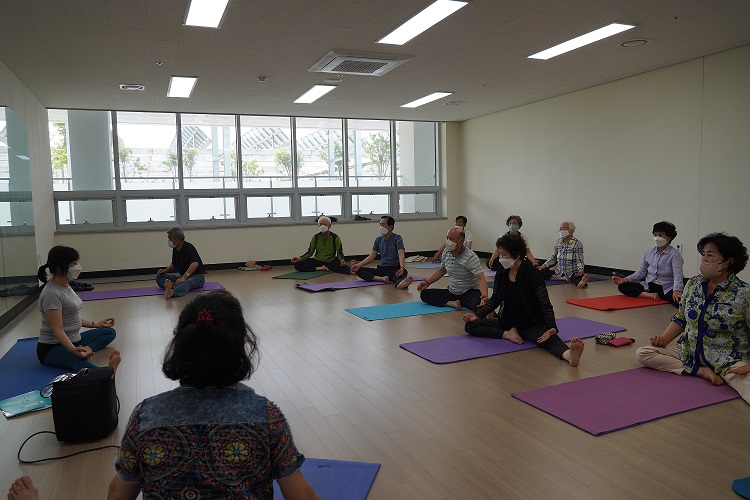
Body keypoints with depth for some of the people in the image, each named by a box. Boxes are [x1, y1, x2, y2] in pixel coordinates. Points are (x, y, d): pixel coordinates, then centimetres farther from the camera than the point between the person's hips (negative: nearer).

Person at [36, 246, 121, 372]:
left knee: (109, 332, 11)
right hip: (52, 348, -11)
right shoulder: (52, 293, -19)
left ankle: (84, 350, -16)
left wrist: (96, 324, 26)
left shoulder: (66, 286, 10)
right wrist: (73, 350, -38)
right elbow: (58, 330, -25)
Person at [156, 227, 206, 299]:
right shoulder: (175, 250, 5)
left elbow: (195, 264, -35)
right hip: (184, 276, 9)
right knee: (160, 277, -4)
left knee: (186, 283, -43)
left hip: (197, 276, -9)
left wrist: (184, 277, -45)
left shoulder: (188, 248, -19)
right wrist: (165, 270, 4)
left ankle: (171, 293, -72)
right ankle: (172, 285, -34)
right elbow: (174, 264, 23)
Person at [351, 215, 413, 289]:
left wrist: (402, 268, -39)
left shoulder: (397, 238, -5)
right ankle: (382, 278, -37)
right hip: (382, 269, 5)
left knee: (404, 272, -40)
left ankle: (400, 283, -76)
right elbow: (372, 256, 8)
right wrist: (359, 265, -7)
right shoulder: (378, 240, 12)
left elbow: (401, 255, -19)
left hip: (395, 269, -5)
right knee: (358, 270, -16)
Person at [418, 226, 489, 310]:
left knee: (480, 304, -41)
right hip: (452, 292, 8)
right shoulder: (446, 253, 0)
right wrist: (427, 282, 10)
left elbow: (481, 278, -28)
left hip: (469, 292, -8)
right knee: (424, 294, -9)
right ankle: (452, 303, -19)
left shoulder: (470, 257, -20)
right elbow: (442, 270, 19)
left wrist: (484, 296, -47)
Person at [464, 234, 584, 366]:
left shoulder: (531, 273, -16)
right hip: (506, 322, 6)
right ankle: (508, 334, -18)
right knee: (470, 325, -10)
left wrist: (552, 328, -34)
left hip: (530, 325, -6)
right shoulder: (501, 273, -1)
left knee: (550, 339, -38)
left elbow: (545, 303, -19)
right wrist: (477, 315, 0)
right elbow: (495, 300, 12)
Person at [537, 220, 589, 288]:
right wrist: (543, 266, 0)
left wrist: (580, 270, -30)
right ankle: (562, 278, -20)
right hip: (559, 272, 6)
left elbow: (579, 261, -9)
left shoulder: (578, 244, -8)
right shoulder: (558, 242, 6)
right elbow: (553, 258, 14)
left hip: (572, 272, -6)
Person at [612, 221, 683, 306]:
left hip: (666, 289, -7)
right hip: (648, 286, 7)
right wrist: (625, 279, -6)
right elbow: (641, 272, 9)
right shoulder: (649, 252, 8)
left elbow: (677, 275, -19)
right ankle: (651, 295, -21)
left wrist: (677, 291, -38)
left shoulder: (674, 254, -7)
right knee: (622, 286, -14)